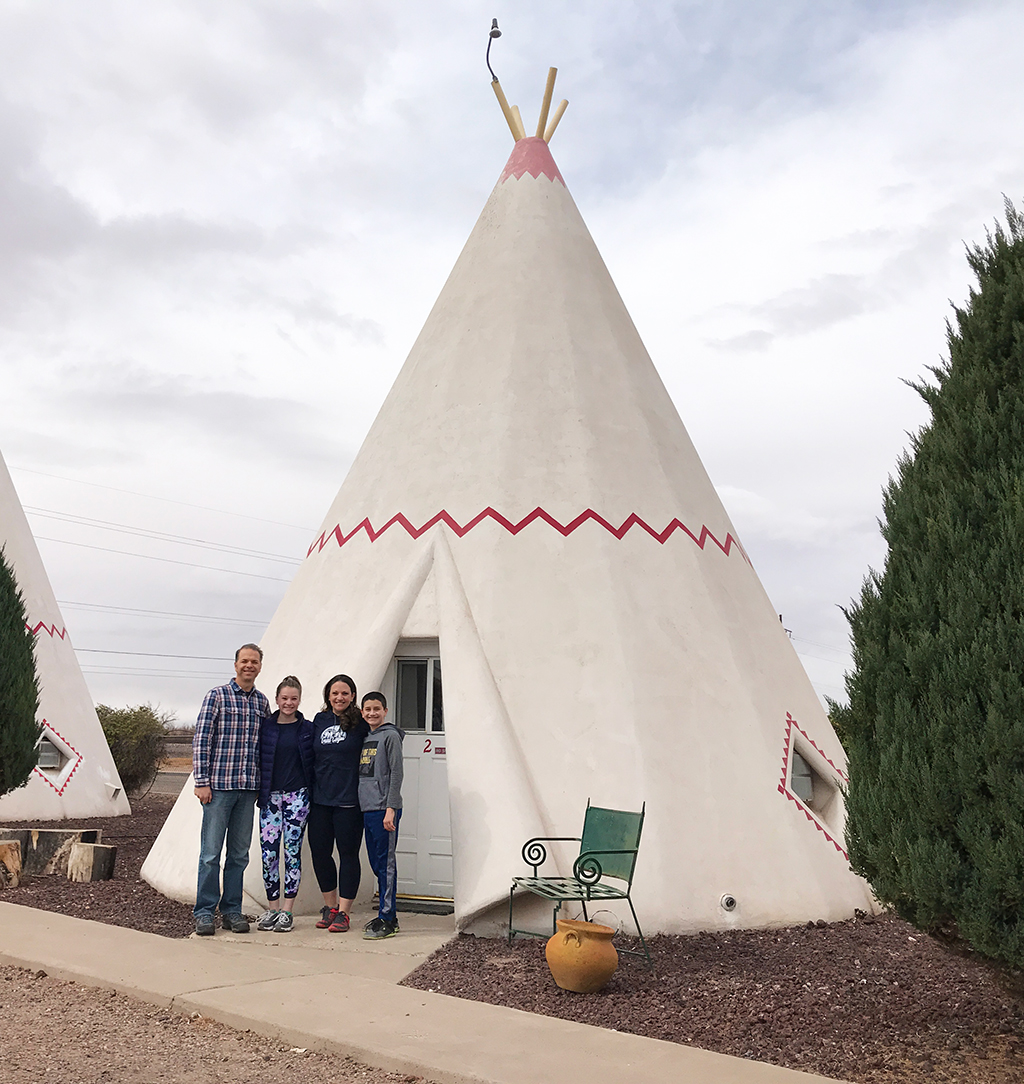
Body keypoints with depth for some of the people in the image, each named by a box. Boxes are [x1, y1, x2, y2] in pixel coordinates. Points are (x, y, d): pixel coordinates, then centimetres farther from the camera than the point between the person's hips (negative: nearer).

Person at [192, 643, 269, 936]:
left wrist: (263, 786, 11)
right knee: (211, 852, -1)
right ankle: (204, 913, 10)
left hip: (248, 789, 5)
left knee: (239, 854, 10)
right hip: (219, 785, -4)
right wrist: (201, 782, -10)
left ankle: (232, 911, 19)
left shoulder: (262, 702, 11)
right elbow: (201, 741, -5)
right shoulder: (217, 695, -2)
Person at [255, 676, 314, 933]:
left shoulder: (308, 729, 4)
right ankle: (271, 908, 13)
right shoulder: (265, 726, 5)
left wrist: (311, 789, 0)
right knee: (269, 853, 0)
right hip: (270, 796, 1)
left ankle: (287, 911, 7)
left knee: (292, 852, 0)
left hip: (297, 796, -1)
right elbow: (256, 759, 9)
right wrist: (258, 791, 2)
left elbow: (314, 762, 9)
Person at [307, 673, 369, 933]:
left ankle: (343, 912, 13)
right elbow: (311, 757, 15)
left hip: (348, 800, -4)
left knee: (348, 854, 3)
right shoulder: (319, 721, 8)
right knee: (319, 852, 9)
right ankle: (330, 906, 27)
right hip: (320, 799, 5)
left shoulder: (360, 722, -5)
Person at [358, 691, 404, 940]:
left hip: (384, 808, -8)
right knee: (376, 863, 11)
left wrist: (390, 809, -16)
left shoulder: (391, 736, -5)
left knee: (385, 863, -6)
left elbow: (396, 773, -11)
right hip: (366, 809, 8)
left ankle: (387, 920, -2)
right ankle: (388, 915, 19)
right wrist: (362, 806, 15)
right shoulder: (364, 738, 17)